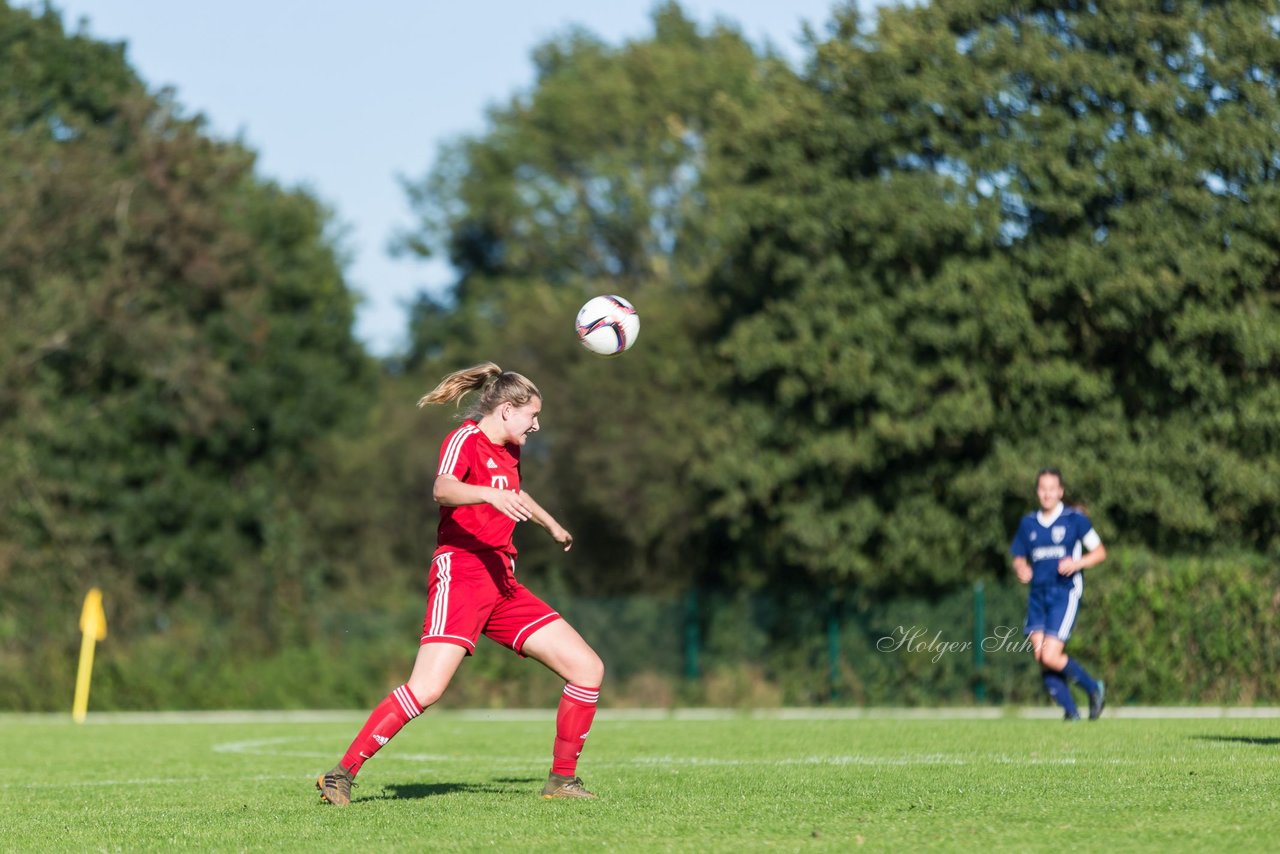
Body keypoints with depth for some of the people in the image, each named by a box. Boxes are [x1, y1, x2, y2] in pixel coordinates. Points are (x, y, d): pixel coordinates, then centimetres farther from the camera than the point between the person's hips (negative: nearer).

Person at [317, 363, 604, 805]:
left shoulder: (508, 453, 20)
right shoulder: (466, 439, -5)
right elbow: (442, 489, -27)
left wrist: (551, 524, 62)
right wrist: (489, 494, -45)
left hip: (503, 584, 9)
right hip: (460, 575, -9)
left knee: (588, 668, 1)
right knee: (426, 688, -24)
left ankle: (562, 779, 12)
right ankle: (343, 774, -14)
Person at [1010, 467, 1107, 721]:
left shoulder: (1075, 519, -1)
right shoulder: (1028, 523, 13)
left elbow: (1100, 552, 3)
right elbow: (1019, 558, 22)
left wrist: (1077, 563, -15)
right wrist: (1021, 569, -1)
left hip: (1065, 593, -5)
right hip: (1037, 595, 5)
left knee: (1051, 657, -15)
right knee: (1040, 657, -5)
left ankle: (1094, 688, 8)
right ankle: (1070, 712, 6)